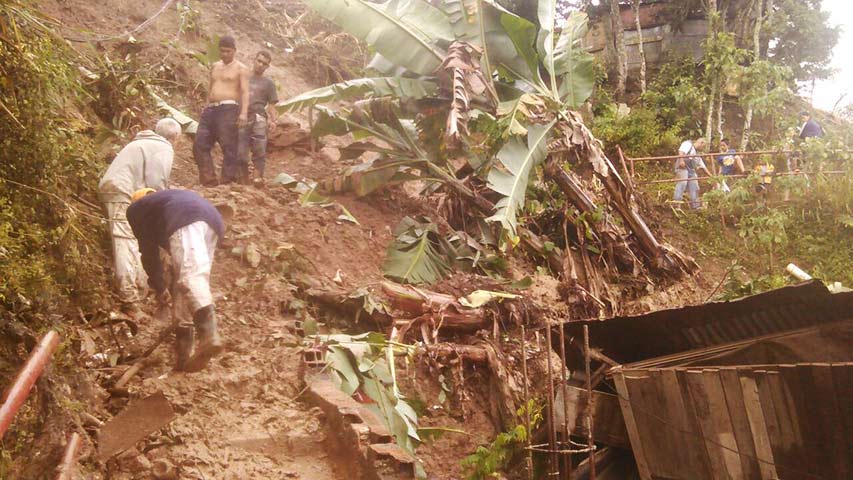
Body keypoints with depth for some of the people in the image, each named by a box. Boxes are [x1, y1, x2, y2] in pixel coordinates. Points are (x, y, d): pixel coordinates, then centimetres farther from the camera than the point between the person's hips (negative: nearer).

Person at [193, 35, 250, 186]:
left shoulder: (241, 69, 1)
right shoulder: (215, 67, 22)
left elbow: (245, 92, -9)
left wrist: (244, 112, -21)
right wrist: (206, 107, 19)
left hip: (229, 109, -7)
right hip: (211, 109, 7)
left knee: (228, 146, -10)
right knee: (200, 144, 0)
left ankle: (228, 181, -7)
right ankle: (208, 180, 2)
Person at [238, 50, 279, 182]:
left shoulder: (268, 83, 15)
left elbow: (271, 105, 10)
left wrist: (273, 120, -6)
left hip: (258, 118, -2)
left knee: (259, 150, -14)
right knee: (240, 151, 0)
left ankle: (257, 178, -17)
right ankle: (244, 179, 9)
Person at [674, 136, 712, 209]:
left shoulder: (697, 154, 30)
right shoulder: (688, 144, 6)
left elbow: (703, 166, 30)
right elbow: (681, 151, -14)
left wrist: (711, 176, 26)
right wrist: (681, 160, -29)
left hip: (692, 170, 9)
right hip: (683, 168, -9)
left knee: (694, 187, 6)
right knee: (682, 183, -25)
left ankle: (695, 206, 12)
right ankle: (676, 202, -32)